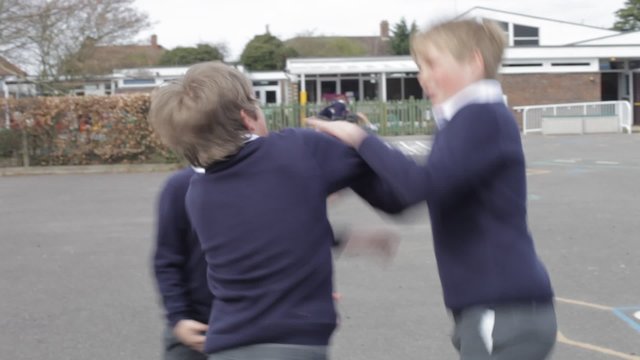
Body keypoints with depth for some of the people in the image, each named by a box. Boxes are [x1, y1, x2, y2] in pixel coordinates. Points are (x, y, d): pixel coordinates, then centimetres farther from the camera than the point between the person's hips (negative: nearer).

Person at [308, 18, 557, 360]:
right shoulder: (462, 123, 16)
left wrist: (360, 139, -13)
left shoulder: (484, 118, -13)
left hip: (505, 312, -10)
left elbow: (422, 185, -27)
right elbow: (399, 200, 21)